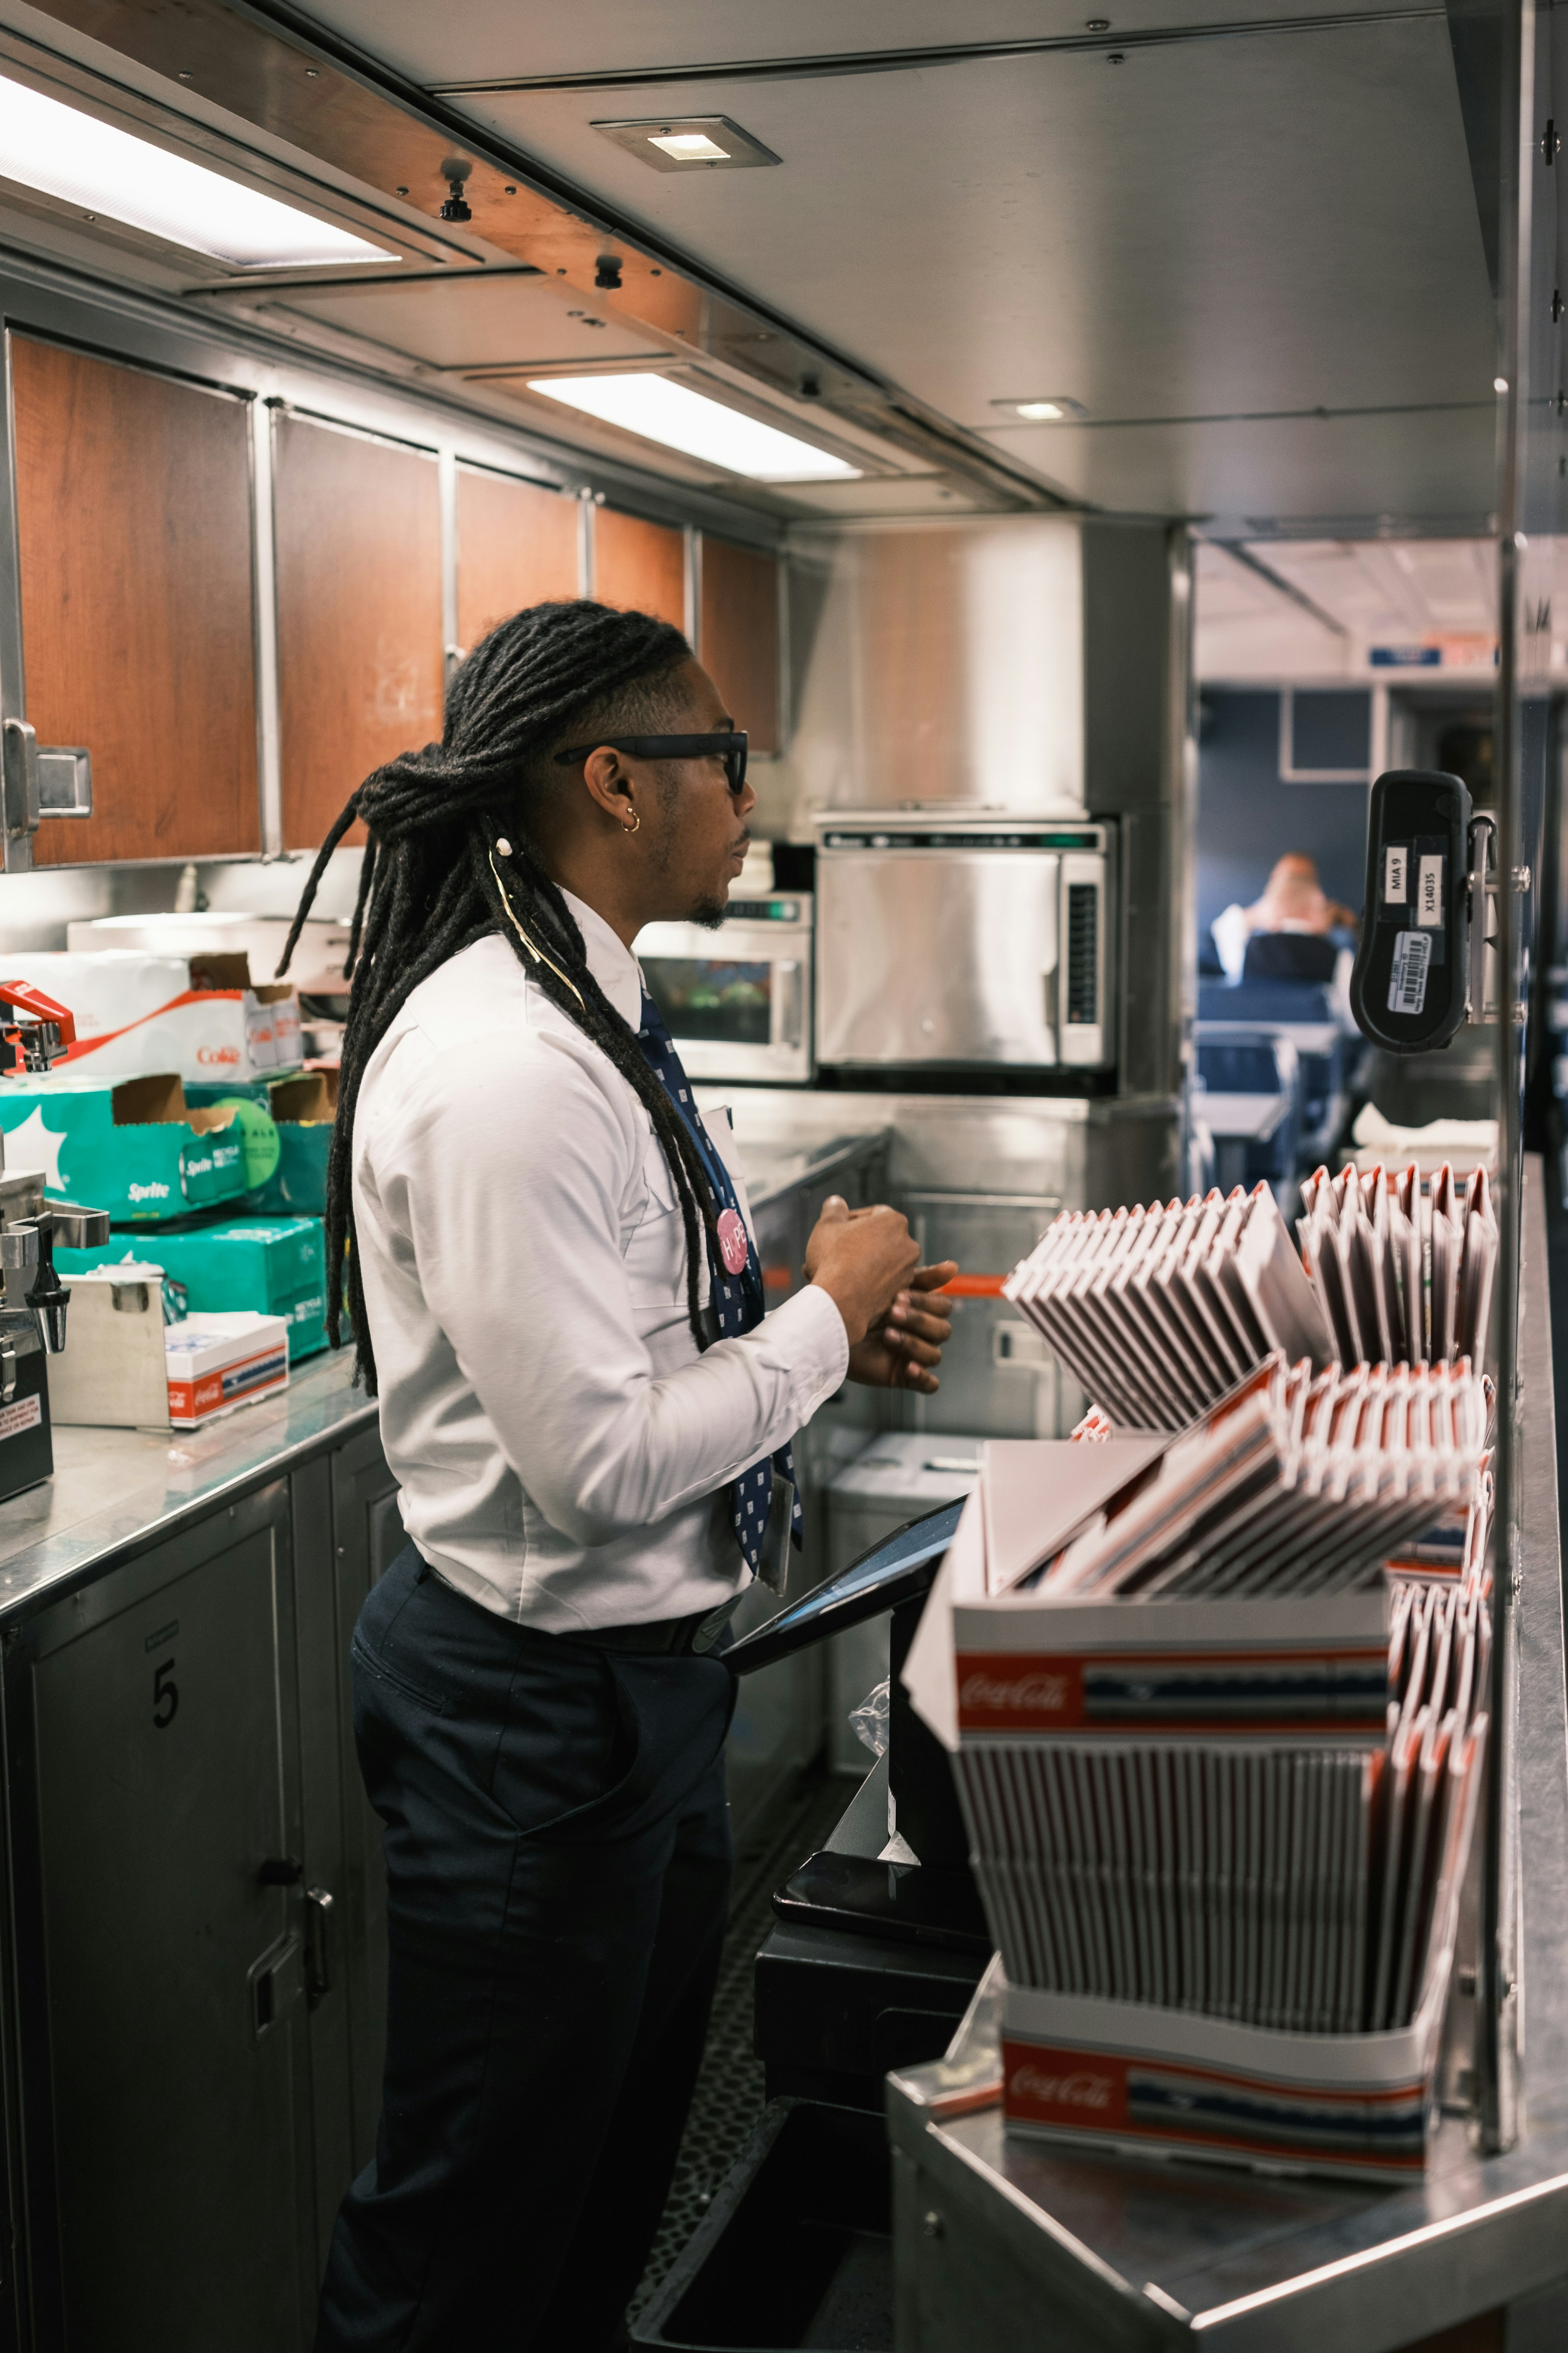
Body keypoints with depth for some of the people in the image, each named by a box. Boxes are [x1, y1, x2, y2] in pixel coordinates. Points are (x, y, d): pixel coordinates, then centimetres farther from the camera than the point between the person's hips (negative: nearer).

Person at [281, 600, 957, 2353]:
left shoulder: (593, 1014, 5)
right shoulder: (498, 1068, -27)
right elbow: (603, 1457, -29)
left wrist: (834, 1329, 1)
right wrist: (826, 1314, -16)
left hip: (644, 1660, 10)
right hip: (540, 1699, -10)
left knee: (628, 2142, 28)